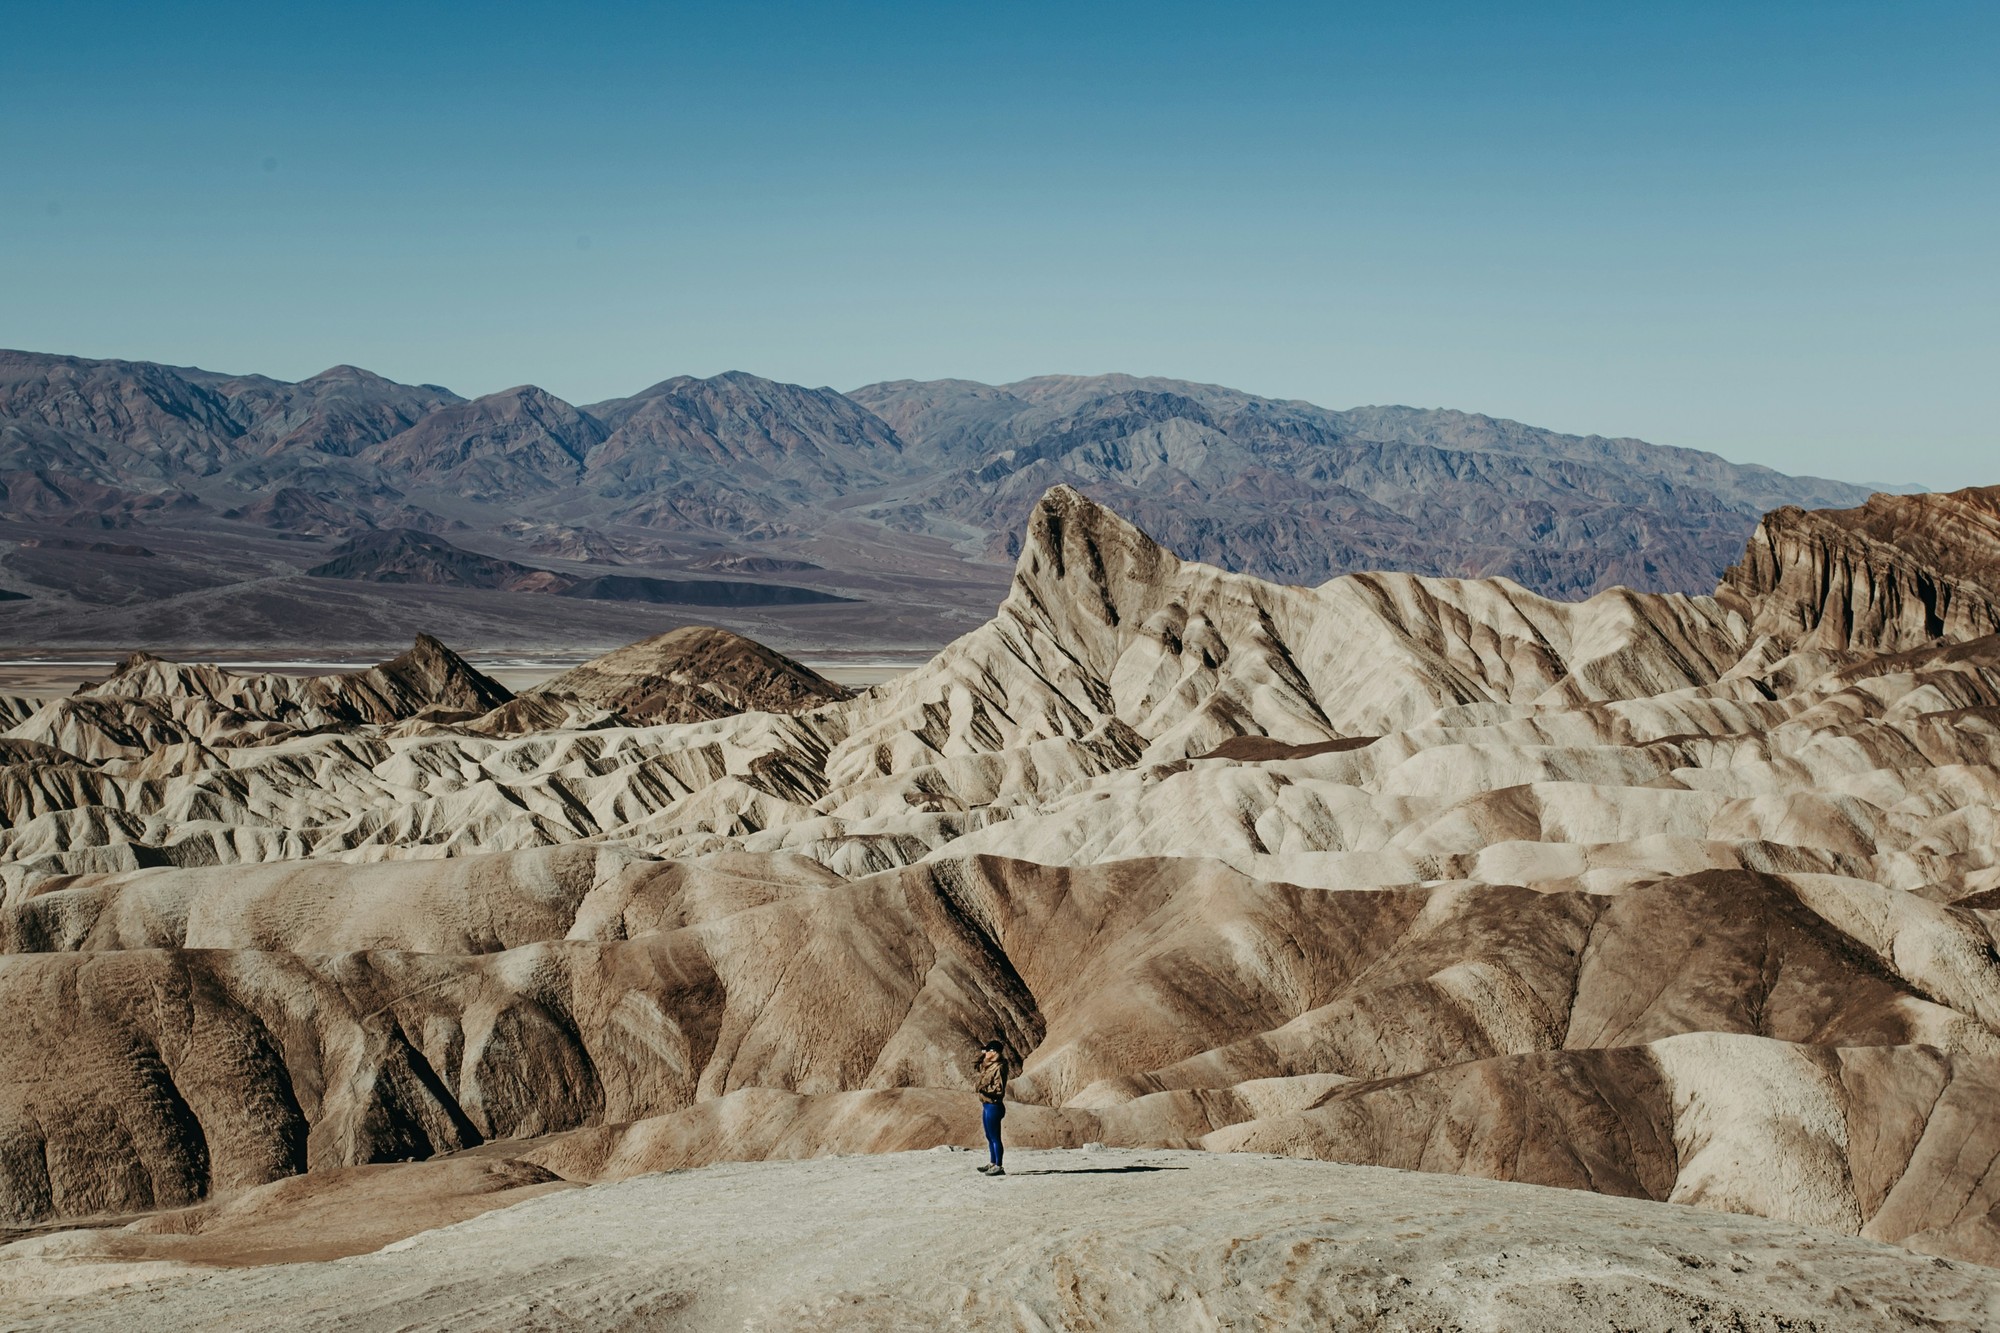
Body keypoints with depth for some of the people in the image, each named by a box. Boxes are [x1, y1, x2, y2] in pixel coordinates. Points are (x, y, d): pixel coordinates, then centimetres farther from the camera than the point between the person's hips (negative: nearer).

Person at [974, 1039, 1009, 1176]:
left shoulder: (999, 1068, -18)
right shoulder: (988, 1066, 11)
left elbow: (999, 1090, -22)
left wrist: (983, 1087, -22)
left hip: (993, 1106, -10)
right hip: (987, 1105, 10)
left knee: (995, 1137, -6)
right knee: (990, 1137, 17)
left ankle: (999, 1167, -2)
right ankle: (993, 1164, 27)